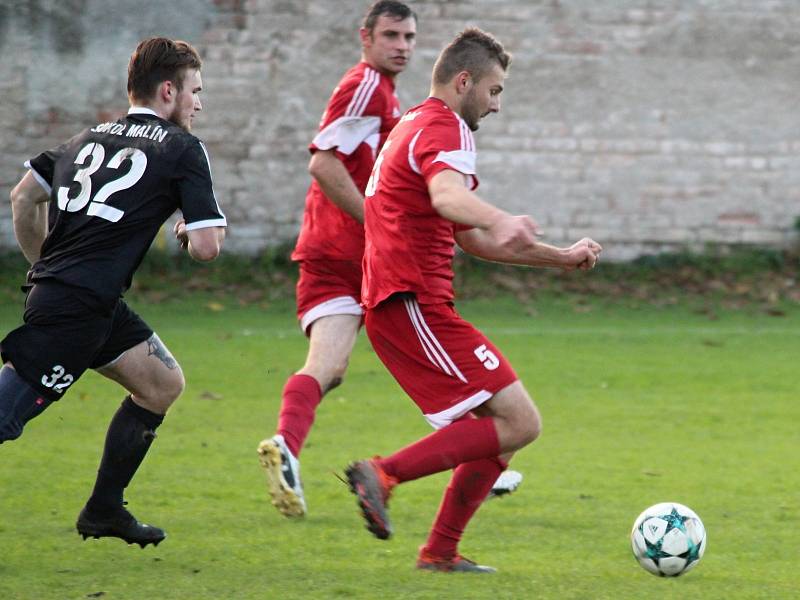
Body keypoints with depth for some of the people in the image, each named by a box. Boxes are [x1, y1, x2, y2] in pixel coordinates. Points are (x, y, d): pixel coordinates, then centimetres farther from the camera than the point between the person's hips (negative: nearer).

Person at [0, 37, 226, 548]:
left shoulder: (91, 137, 18)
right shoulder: (182, 149, -3)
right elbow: (206, 247, -8)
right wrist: (192, 232, 14)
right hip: (77, 308, -9)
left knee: (164, 384, 18)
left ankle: (105, 510, 21)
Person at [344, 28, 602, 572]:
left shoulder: (413, 128, 27)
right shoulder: (445, 129, -7)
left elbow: (471, 239, 34)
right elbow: (446, 195, -32)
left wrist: (561, 258, 33)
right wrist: (501, 221, -53)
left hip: (400, 305, 10)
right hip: (417, 303, -10)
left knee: (500, 428, 12)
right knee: (519, 422, -15)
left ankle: (441, 551, 10)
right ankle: (385, 473, -18)